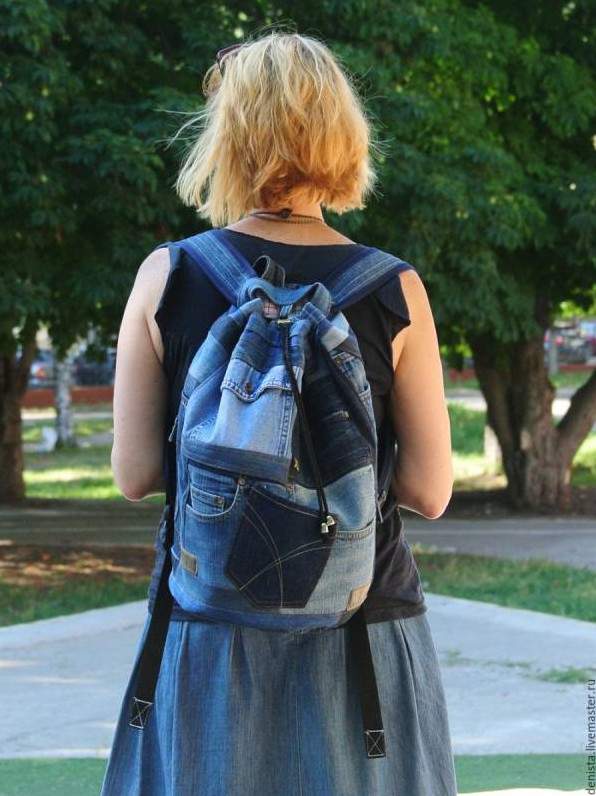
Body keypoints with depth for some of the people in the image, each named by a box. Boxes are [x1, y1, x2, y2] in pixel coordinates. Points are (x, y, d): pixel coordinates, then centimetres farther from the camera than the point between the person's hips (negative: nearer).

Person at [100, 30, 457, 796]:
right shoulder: (396, 291, -5)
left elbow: (134, 474, -2)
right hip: (364, 635, 0)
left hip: (209, 637, 0)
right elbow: (430, 491, -4)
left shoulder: (166, 278, -4)